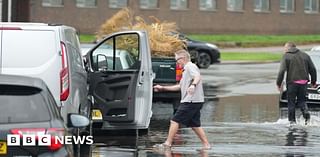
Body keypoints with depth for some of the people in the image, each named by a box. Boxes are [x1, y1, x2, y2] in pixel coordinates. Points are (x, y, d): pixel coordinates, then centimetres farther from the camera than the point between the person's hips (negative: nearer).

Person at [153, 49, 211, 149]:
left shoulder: (190, 67, -7)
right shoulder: (186, 70, 25)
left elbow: (197, 77, -27)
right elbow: (179, 86, 30)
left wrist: (193, 85, -47)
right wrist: (162, 88, 30)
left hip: (191, 100, -10)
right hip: (195, 101, 10)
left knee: (175, 120, -6)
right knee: (194, 124, 11)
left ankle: (168, 143, -5)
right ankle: (206, 144, 8)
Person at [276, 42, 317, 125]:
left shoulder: (286, 56, -2)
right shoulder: (305, 55, 11)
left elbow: (282, 71, -12)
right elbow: (313, 69, 12)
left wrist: (279, 83, -5)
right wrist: (313, 82, 20)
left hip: (292, 82, -4)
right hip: (303, 82, 4)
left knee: (291, 102, 7)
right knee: (301, 100, 16)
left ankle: (292, 120, 6)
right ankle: (306, 114, -8)